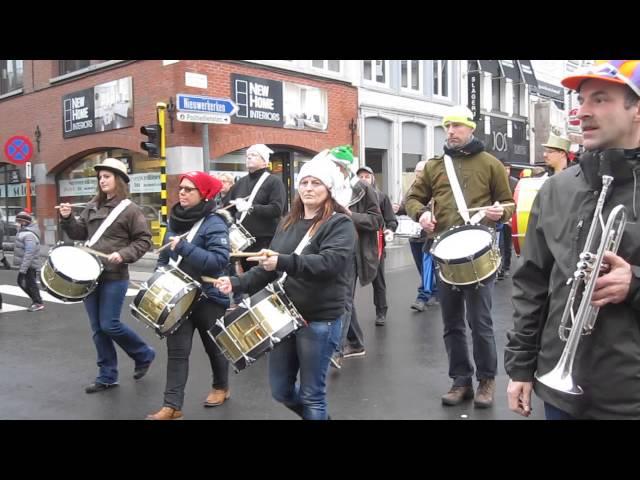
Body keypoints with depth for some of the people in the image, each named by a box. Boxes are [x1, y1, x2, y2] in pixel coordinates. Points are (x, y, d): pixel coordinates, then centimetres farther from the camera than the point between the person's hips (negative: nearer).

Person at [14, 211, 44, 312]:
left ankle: (38, 303, 8)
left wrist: (23, 268, -29)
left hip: (29, 265, -10)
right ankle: (36, 299, 27)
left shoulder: (29, 235, -22)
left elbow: (29, 253, -28)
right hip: (26, 265, 10)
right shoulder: (23, 232, 11)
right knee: (21, 282, 18)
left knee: (30, 284, -2)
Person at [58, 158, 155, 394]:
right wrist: (67, 218, -4)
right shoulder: (92, 207, 11)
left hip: (114, 277, -6)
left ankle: (144, 354, 17)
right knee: (98, 329, 9)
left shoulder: (130, 209, -8)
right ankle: (107, 376, 19)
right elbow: (79, 233, 13)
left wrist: (123, 255, -20)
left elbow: (144, 240, -7)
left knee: (109, 325, -7)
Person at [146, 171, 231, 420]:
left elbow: (219, 260, -27)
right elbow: (165, 255, 18)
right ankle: (172, 405, 4)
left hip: (208, 297, -5)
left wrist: (184, 247, -29)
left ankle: (221, 387, 37)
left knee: (214, 346, 15)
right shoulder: (175, 220, 6)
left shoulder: (214, 224, -15)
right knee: (177, 351, 0)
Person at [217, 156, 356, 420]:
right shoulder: (288, 222, 11)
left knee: (311, 395, 5)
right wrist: (238, 283, -1)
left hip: (320, 320, -6)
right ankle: (317, 414, 41)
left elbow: (329, 262, -26)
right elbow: (269, 267, 14)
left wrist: (284, 262, -36)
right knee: (280, 390, 15)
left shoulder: (340, 224, -9)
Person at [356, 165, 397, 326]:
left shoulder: (381, 197, 3)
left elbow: (391, 220, 1)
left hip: (375, 244, -1)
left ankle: (381, 313, 20)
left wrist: (390, 230, -18)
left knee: (378, 280, 9)